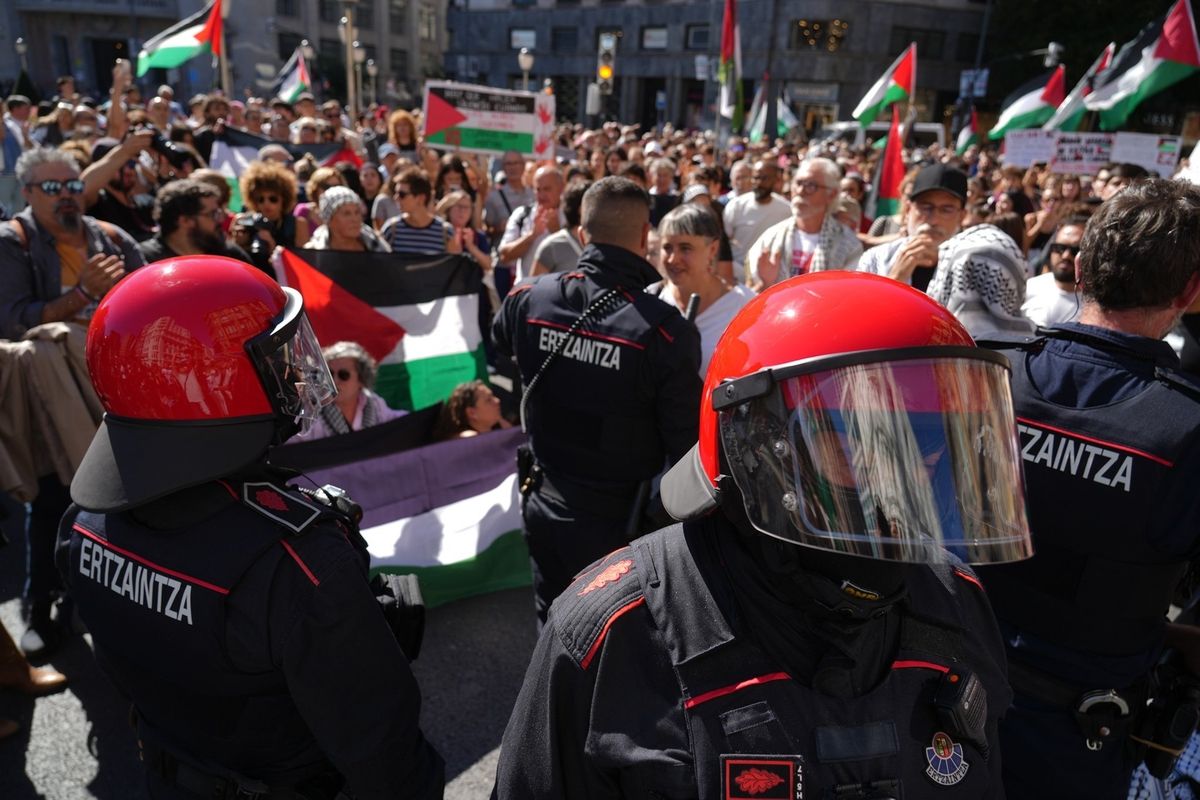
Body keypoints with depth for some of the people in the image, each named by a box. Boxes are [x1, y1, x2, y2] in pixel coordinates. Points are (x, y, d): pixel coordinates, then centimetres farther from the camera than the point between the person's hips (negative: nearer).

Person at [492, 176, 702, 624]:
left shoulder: (529, 298, -9)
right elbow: (687, 445, -19)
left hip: (543, 505, 5)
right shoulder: (664, 330, -26)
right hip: (623, 519, -4)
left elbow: (501, 343, 15)